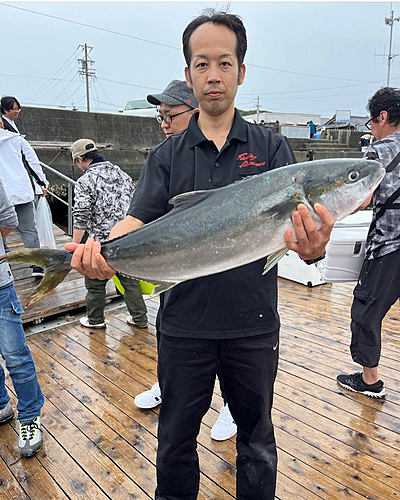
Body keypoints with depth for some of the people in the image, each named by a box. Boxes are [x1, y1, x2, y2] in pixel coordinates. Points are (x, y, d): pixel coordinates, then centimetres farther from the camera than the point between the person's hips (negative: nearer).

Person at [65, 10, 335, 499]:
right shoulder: (166, 156, 3)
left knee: (256, 437, 21)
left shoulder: (271, 146, 1)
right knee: (176, 436, 20)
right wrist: (101, 252, -29)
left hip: (253, 324, 0)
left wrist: (311, 248, -35)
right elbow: (138, 219, -8)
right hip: (183, 324, 1)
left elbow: (293, 220, -11)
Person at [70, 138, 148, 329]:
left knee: (95, 282, 13)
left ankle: (95, 319, 29)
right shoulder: (122, 174, 11)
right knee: (130, 279, 16)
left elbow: (81, 218, -15)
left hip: (101, 241, -6)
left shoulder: (85, 181, -9)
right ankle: (139, 318, 23)